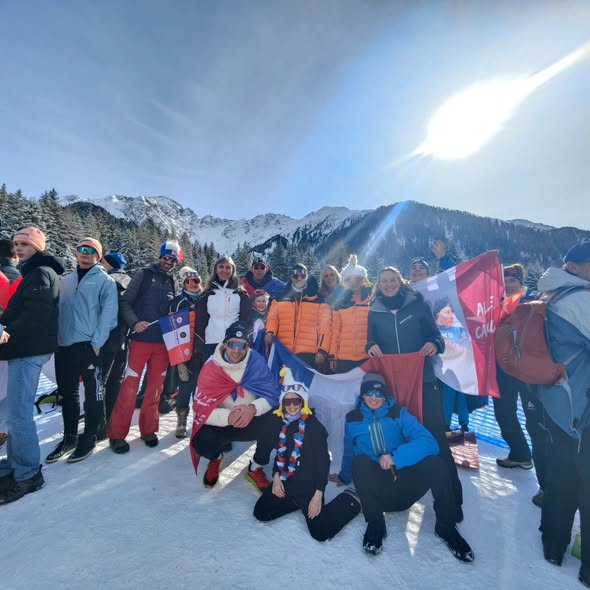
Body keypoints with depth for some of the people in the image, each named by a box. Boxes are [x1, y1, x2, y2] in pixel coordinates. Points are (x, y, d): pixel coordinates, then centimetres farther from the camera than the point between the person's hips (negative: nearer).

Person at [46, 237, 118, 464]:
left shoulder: (105, 281, -2)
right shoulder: (66, 280, 16)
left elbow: (108, 314, -10)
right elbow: (57, 309, 18)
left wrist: (97, 343, -16)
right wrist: (55, 338, 7)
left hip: (89, 346, -6)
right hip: (64, 346, 6)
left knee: (93, 393, 3)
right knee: (67, 393, 15)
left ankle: (89, 438, 16)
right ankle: (69, 436, 29)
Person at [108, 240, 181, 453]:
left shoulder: (172, 282, 12)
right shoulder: (144, 274, 0)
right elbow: (125, 302, -3)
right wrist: (134, 322, -17)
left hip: (163, 341, 4)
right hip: (141, 339, -4)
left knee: (155, 386, 10)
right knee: (130, 386, -3)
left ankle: (148, 429, 24)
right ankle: (117, 434, 12)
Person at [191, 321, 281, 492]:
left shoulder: (256, 361, -16)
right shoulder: (210, 368, -19)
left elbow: (272, 395, -17)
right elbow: (202, 410, -19)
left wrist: (253, 408, -38)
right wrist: (228, 417, -37)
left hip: (251, 421, 0)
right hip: (220, 424, 0)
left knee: (274, 422, -29)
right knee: (201, 442, -30)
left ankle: (256, 469, 1)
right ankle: (216, 458, 12)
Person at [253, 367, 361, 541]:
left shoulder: (314, 426, -18)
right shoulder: (283, 424, 3)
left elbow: (323, 461, -16)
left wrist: (318, 495, -18)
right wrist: (276, 476, -1)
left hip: (308, 485, -6)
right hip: (286, 482, 6)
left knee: (321, 532, -14)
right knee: (261, 513, 5)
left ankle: (350, 500, 11)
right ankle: (296, 503, 21)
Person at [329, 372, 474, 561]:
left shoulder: (399, 414, -2)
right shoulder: (353, 419, 3)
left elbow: (428, 442, -18)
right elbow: (349, 454, 18)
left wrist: (395, 457, -30)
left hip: (405, 489, 0)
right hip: (376, 492, 0)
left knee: (434, 461, -27)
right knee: (361, 461, -31)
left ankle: (445, 526, -5)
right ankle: (375, 525, -14)